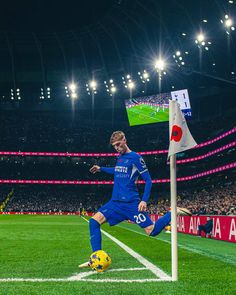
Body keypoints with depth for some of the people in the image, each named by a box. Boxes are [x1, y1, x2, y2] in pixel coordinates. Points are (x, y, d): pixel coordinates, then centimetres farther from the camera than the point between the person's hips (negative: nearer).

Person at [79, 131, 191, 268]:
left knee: (152, 231, -10)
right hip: (116, 202, 7)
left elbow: (148, 180, -8)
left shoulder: (135, 157, -8)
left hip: (131, 203, -7)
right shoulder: (119, 158, 14)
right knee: (94, 221, -9)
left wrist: (144, 201, -17)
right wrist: (101, 169, 35)